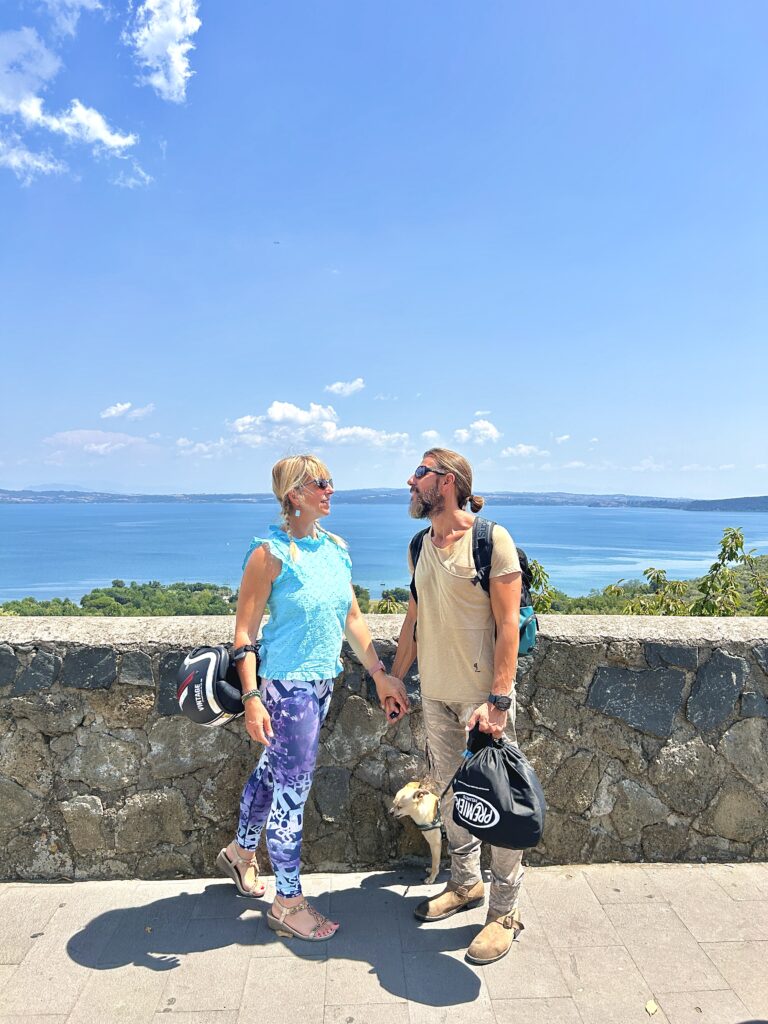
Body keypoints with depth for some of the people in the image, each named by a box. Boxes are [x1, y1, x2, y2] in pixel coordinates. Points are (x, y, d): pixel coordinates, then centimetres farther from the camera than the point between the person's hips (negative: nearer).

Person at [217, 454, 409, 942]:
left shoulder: (336, 548, 5)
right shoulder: (271, 553, -16)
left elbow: (352, 618, 11)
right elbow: (244, 632, -14)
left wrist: (380, 675, 10)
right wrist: (251, 698, -21)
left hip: (323, 680, 7)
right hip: (287, 684, -7)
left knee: (274, 769, 23)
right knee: (293, 787, 4)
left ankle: (241, 851, 47)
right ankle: (288, 903, 24)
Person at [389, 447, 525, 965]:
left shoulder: (492, 539, -13)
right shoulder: (421, 546, 8)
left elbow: (508, 624, -16)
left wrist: (498, 698, -21)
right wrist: (395, 678, 15)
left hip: (482, 694, -7)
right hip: (435, 693, 7)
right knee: (450, 792, 18)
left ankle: (506, 910, 23)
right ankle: (466, 883, 39)